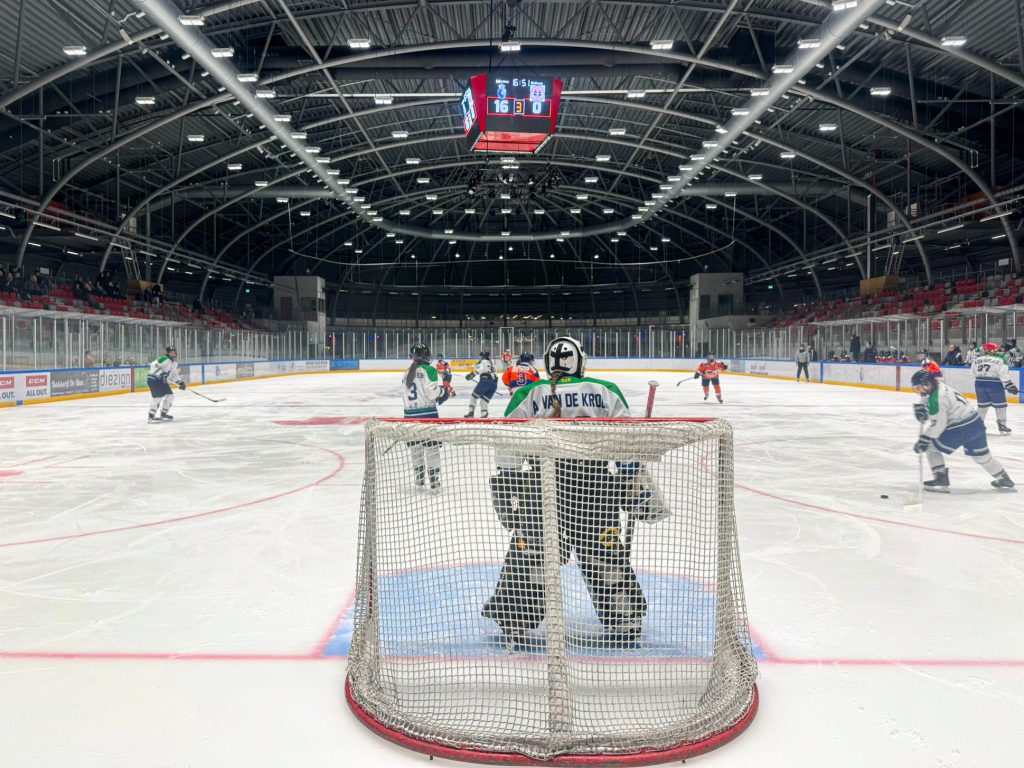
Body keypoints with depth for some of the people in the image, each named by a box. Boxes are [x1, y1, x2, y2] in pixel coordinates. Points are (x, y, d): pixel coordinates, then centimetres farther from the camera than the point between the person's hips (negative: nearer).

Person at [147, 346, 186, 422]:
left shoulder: (174, 363, 13)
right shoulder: (165, 359, -17)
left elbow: (175, 375, 19)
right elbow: (153, 365, -24)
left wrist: (180, 382, 5)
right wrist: (160, 373, -32)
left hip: (162, 381, 10)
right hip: (153, 379, -10)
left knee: (170, 396, 9)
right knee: (159, 396, -19)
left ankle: (163, 414, 21)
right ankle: (151, 416, -15)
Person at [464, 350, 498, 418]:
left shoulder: (483, 361, 10)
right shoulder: (491, 363, 32)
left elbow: (480, 369, -10)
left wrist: (472, 375, -15)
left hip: (485, 380, -6)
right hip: (494, 383, 7)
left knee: (474, 395, 7)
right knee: (484, 399, 11)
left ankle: (471, 412, 2)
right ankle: (484, 414, -8)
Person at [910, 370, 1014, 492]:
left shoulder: (936, 398, -20)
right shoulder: (940, 385, 7)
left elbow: (937, 423, -23)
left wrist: (924, 440, -19)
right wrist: (920, 408, 12)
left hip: (961, 430, -9)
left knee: (931, 448, 2)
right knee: (982, 455, 25)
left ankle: (941, 479, 2)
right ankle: (1004, 480, 37)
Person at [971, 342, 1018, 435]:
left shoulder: (976, 360, 5)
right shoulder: (999, 360, -9)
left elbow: (973, 373, 14)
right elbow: (1004, 375, -11)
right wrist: (1010, 385, -7)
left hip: (979, 384, 5)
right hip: (994, 384, -5)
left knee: (982, 404, 15)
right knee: (1000, 405, 5)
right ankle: (1002, 425, 6)